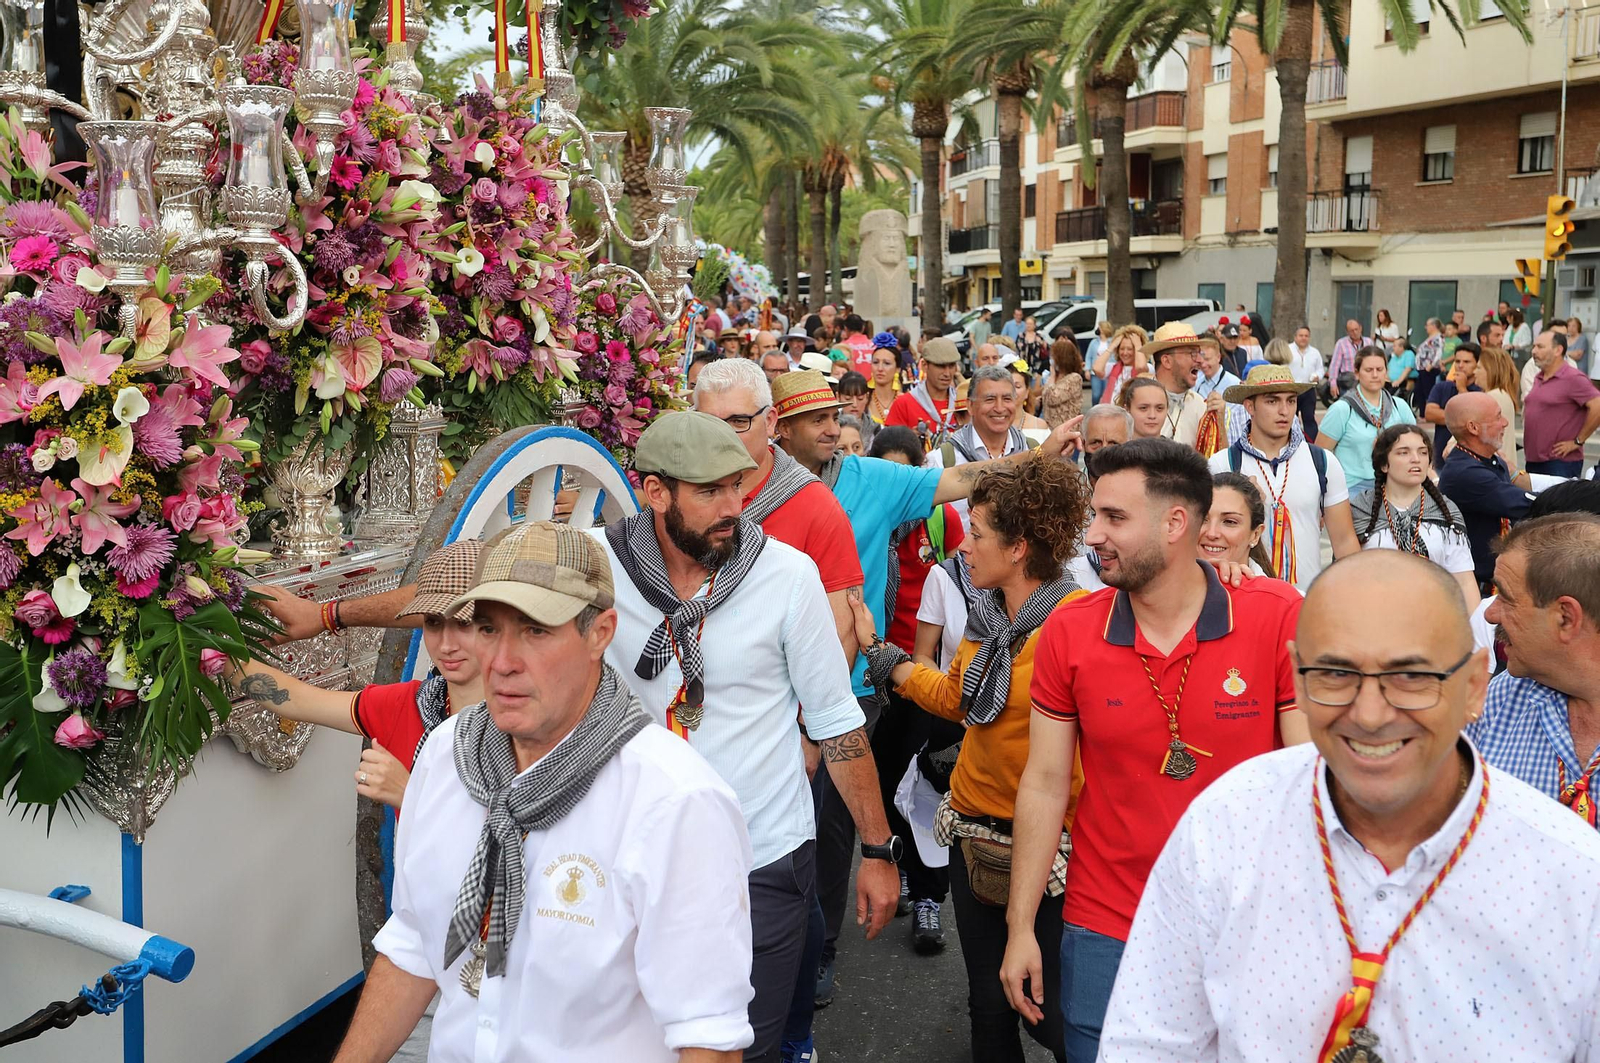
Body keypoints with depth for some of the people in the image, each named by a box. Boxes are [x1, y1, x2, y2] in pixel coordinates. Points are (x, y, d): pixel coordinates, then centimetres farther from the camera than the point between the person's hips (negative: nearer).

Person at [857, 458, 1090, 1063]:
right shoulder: (985, 615, 5)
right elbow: (954, 695, 15)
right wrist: (875, 647, 15)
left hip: (1050, 846, -7)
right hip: (974, 832, 7)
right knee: (988, 1003, 20)